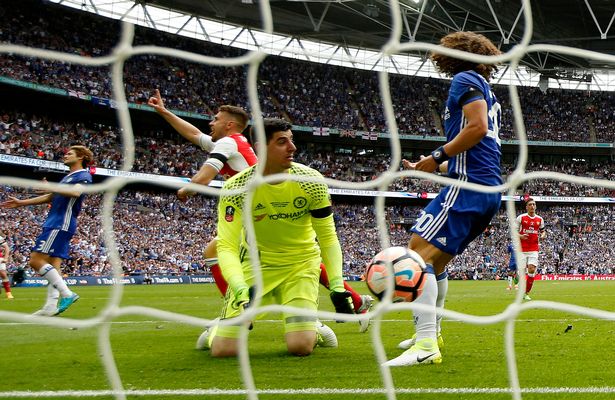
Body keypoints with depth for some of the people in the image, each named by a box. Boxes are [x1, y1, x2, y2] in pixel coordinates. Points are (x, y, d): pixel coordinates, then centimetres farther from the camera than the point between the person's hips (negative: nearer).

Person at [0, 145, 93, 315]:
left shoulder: (83, 175, -5)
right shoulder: (68, 177, 25)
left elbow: (76, 192, -28)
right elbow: (50, 197, 32)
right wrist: (21, 203, 33)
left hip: (61, 225, -10)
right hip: (55, 225, 10)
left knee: (36, 261, -16)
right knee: (53, 266, 3)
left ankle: (67, 294, -18)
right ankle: (51, 306, -1)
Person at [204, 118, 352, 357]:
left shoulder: (311, 182, -17)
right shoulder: (236, 188, -22)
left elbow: (328, 238, -8)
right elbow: (226, 247, -25)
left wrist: (337, 286, -19)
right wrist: (241, 290, -41)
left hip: (301, 262, 1)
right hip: (256, 263, 0)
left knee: (300, 347, -18)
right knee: (223, 350, -9)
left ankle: (313, 328, 19)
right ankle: (218, 328, 28)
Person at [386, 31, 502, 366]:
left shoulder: (465, 79, 0)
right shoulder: (488, 94, 28)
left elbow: (478, 126, -16)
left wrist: (438, 156, -11)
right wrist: (431, 168, 30)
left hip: (468, 185, -10)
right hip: (489, 190, 10)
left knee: (417, 253, -20)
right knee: (434, 260, 24)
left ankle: (426, 346, -32)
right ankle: (431, 332, 37)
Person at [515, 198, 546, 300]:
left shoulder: (540, 219, 9)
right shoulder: (521, 218, 0)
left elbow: (543, 231, 21)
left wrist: (542, 236, -2)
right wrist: (520, 236, -16)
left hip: (534, 249, 2)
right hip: (522, 249, -2)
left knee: (532, 270, -12)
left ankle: (527, 293, -2)